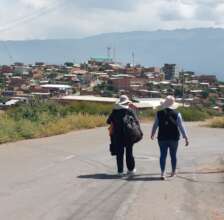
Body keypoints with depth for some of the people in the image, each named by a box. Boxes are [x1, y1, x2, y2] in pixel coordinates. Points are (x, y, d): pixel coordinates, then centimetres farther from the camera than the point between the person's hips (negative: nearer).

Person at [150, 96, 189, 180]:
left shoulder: (159, 114, -1)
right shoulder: (177, 114, -6)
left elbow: (155, 125, 9)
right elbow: (181, 127, -5)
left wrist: (152, 134, 26)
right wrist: (186, 138, 1)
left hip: (162, 138, 1)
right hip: (174, 138, 0)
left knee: (163, 155, 2)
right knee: (173, 155, 11)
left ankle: (162, 173, -8)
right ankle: (173, 172, 23)